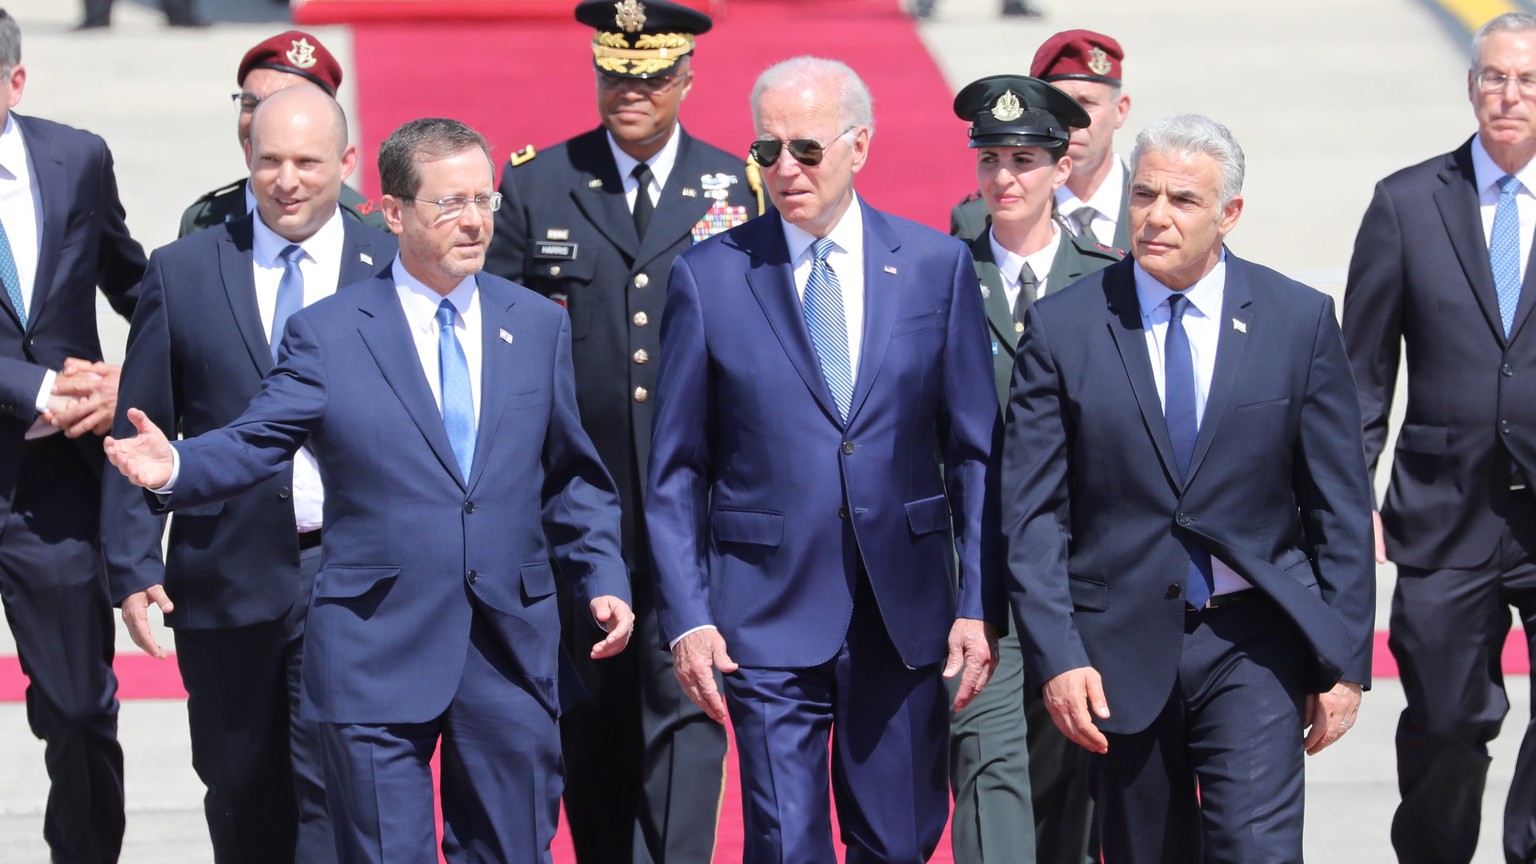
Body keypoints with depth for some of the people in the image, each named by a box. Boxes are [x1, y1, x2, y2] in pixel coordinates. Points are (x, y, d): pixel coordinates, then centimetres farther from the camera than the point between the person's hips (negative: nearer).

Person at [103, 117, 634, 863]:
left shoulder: (539, 326, 10)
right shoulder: (325, 334, 0)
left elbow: (572, 477, 14)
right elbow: (254, 444, -8)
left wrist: (604, 580, 2)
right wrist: (176, 467, -28)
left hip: (511, 653, 3)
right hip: (378, 655, -3)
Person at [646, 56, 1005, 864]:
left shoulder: (936, 266, 3)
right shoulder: (707, 276, -1)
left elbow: (974, 452, 4)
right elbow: (676, 471, 2)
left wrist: (981, 605, -1)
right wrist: (686, 616, -5)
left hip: (905, 612, 2)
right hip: (768, 614, -2)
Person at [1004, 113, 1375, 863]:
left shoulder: (1299, 321, 1)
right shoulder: (1061, 328, -1)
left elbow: (1340, 506, 4)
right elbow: (1033, 513, -2)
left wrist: (1345, 659, 1)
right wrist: (1056, 658, -11)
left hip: (1254, 641, -1)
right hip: (1119, 649, 1)